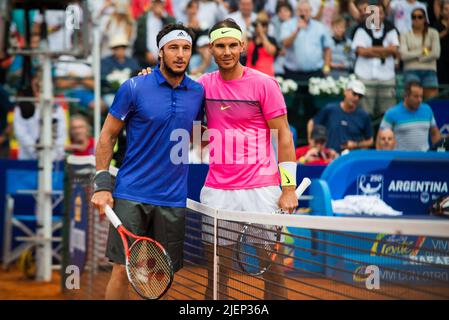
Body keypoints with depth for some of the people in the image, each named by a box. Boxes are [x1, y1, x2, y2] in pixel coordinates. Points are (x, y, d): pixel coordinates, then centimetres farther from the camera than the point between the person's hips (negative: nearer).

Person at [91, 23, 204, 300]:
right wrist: (102, 185, -5)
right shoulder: (134, 88, -4)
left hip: (173, 199, 3)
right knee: (122, 269, -6)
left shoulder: (198, 92, 6)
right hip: (131, 194, -3)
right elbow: (107, 136, 1)